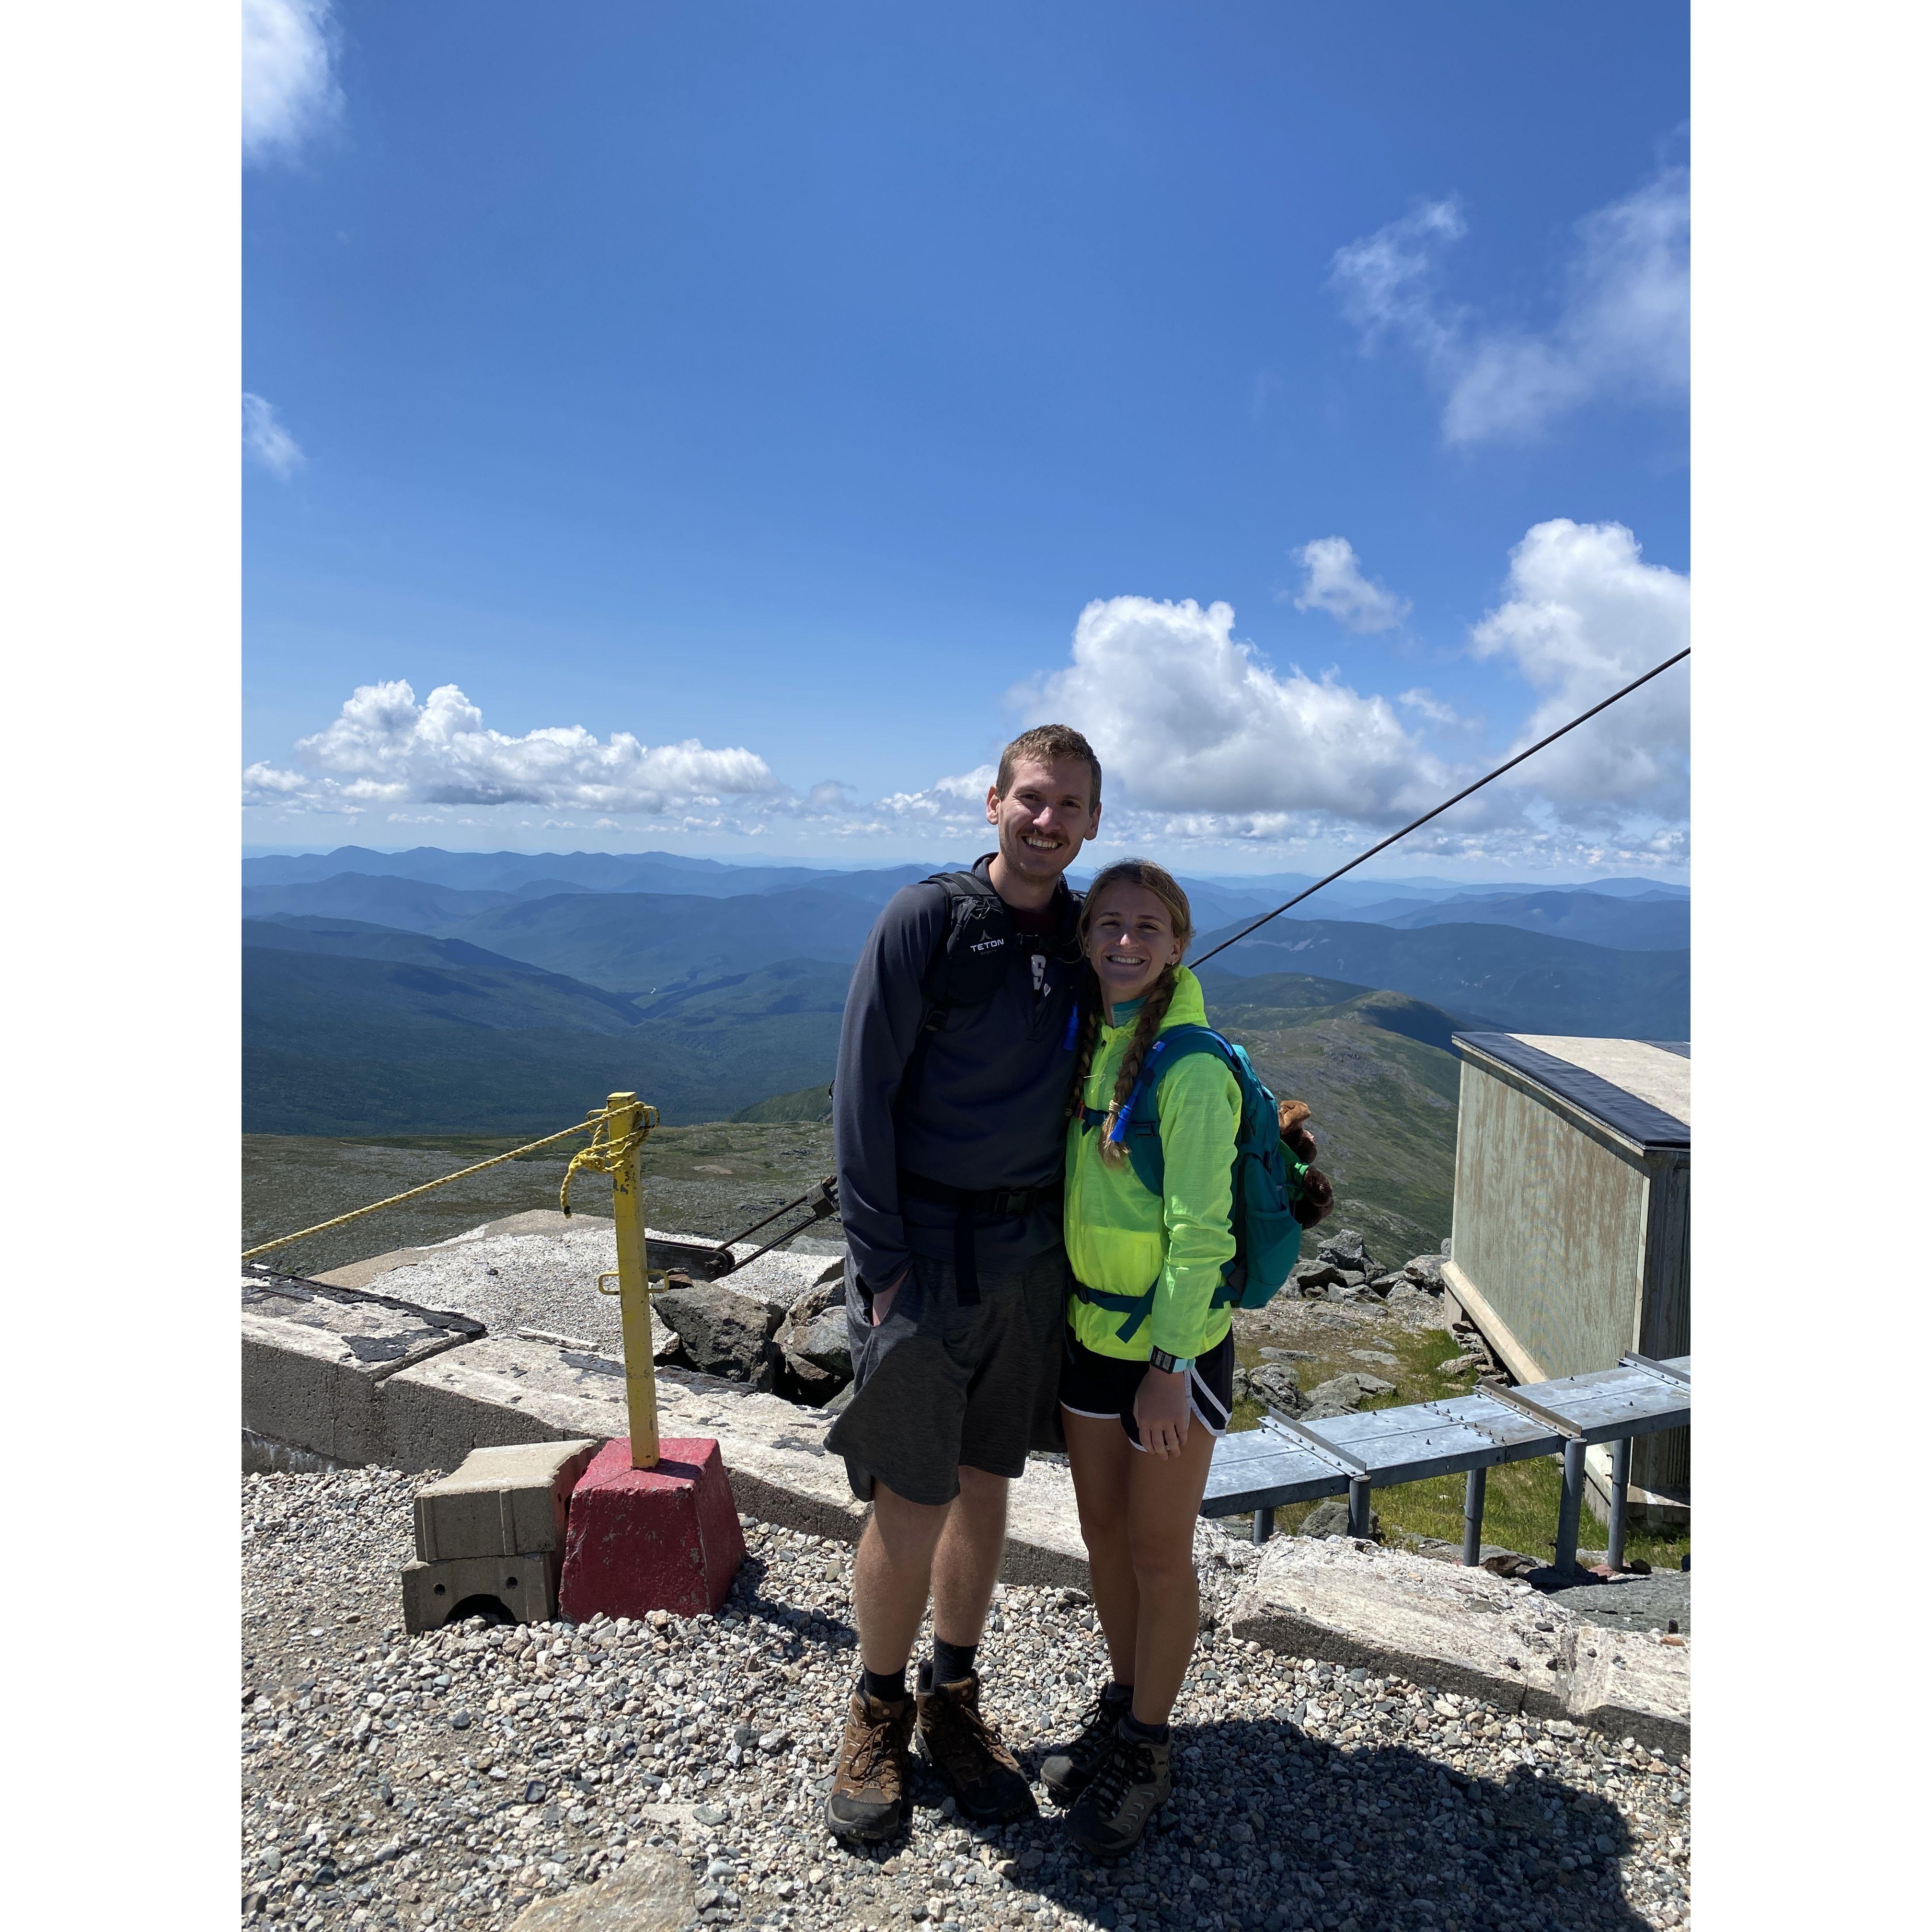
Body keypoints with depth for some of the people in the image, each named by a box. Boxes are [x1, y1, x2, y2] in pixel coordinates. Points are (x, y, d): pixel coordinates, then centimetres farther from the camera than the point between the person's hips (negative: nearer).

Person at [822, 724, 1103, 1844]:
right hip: (927, 1246, -4)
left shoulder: (1089, 936, 6)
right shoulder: (928, 919, -10)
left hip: (1033, 1250, 5)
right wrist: (880, 1263, -12)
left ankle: (955, 1701, 36)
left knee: (987, 1485, 15)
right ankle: (880, 1712, 28)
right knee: (912, 1505, 2)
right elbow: (863, 1095, -10)